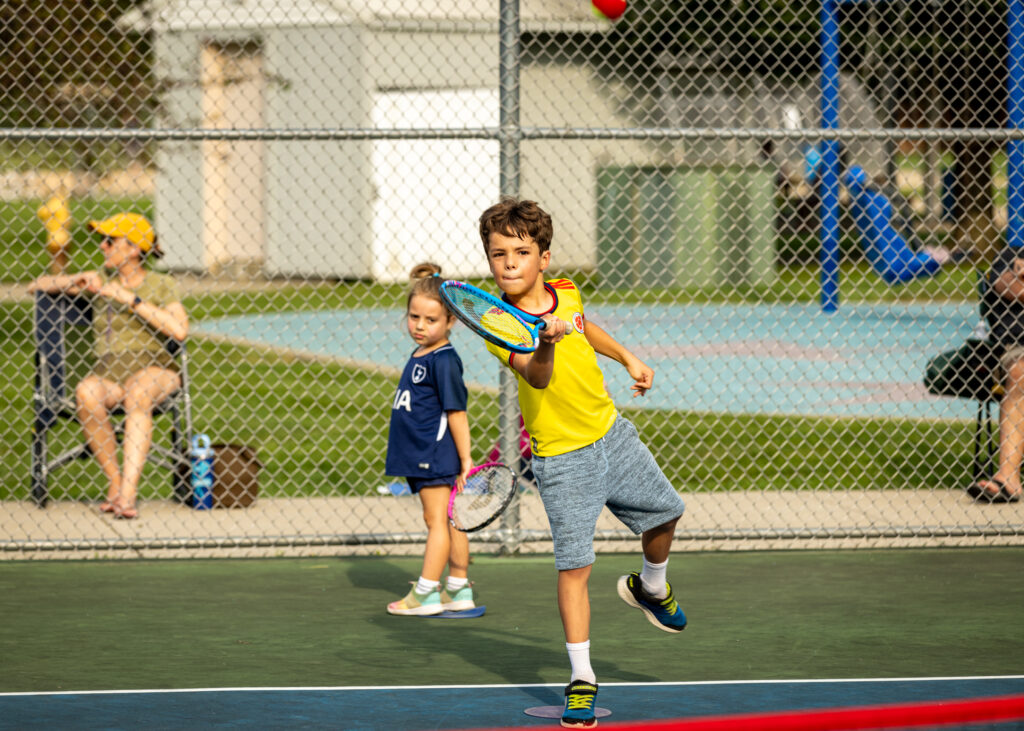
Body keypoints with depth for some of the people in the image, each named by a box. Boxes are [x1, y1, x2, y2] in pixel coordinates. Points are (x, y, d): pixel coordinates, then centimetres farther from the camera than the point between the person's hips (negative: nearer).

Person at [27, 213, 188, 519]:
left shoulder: (162, 285, 6)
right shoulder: (100, 281, 14)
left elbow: (179, 330, -13)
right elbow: (36, 286, 19)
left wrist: (130, 299, -12)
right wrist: (74, 282, -1)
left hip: (156, 369, -3)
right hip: (109, 372, 3)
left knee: (137, 392, -38)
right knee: (86, 392, -33)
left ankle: (128, 492, -44)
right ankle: (115, 482, -24)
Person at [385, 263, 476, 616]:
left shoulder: (444, 361, -15)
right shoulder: (419, 356, 12)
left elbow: (456, 412, -16)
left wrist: (465, 459, -16)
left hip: (436, 454, -9)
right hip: (422, 455, 9)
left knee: (437, 520, -3)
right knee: (448, 521, 12)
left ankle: (426, 593, 0)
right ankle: (459, 591, 18)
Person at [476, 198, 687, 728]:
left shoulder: (565, 294, -4)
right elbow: (537, 376, -38)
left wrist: (627, 357, 25)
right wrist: (546, 342, -57)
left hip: (611, 434, 6)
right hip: (563, 460, -5)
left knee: (663, 513, 18)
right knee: (574, 566, -9)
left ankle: (651, 587, 49)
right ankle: (581, 677, 1)